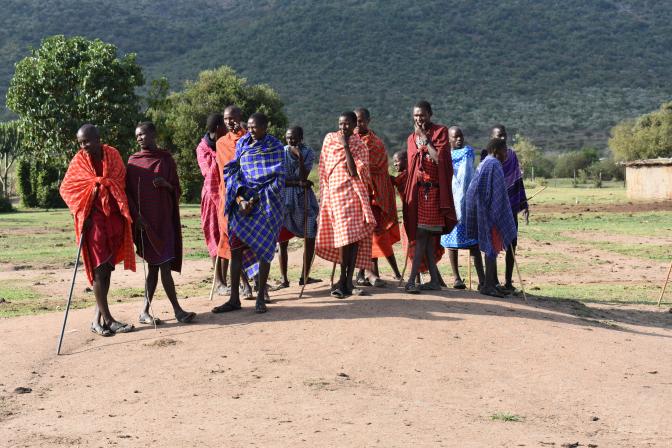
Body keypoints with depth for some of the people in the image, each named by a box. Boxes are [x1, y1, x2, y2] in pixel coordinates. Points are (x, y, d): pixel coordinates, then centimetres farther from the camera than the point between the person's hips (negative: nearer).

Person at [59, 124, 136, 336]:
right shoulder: (78, 161, -4)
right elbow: (66, 188, 1)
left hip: (114, 215, 3)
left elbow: (122, 182, 9)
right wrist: (80, 210, -8)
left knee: (107, 267, 6)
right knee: (99, 268, -4)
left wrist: (125, 211, 3)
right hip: (93, 217, -3)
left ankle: (98, 317, 14)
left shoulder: (113, 155, 2)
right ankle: (106, 318, -1)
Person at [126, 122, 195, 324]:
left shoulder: (166, 159, 9)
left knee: (154, 264, 3)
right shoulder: (133, 161, 3)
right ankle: (177, 309, -4)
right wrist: (136, 216, -12)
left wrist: (166, 184, -11)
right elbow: (128, 191, 0)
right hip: (145, 219, -3)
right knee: (162, 263, -7)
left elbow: (176, 189, 11)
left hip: (164, 218, 3)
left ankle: (145, 311, 8)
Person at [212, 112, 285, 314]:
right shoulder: (241, 144, 10)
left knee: (264, 248, -2)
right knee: (235, 248, -1)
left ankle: (261, 297, 6)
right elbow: (232, 173, 6)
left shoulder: (275, 147, 0)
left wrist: (255, 200, -13)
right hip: (242, 201, 3)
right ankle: (234, 299, 5)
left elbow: (278, 179, -6)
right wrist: (240, 200, -9)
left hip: (265, 203, -3)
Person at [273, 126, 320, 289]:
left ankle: (305, 276, 12)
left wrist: (299, 156, -22)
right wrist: (298, 182, -20)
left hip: (303, 198, 2)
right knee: (282, 241, -4)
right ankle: (284, 279, 2)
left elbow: (303, 176, -13)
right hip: (285, 198, -1)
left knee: (310, 237, 0)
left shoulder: (308, 153, -2)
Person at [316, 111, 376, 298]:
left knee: (355, 236, -6)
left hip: (353, 193, -1)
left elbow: (354, 172, -13)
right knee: (344, 235, -2)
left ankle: (347, 280, -1)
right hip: (335, 192, 1)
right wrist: (324, 195, 11)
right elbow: (324, 169, 14)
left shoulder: (360, 145, 1)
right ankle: (344, 279, 7)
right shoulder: (329, 139, 8)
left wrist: (346, 146, -12)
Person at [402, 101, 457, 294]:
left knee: (423, 235, -8)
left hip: (434, 190, -5)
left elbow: (439, 158, -14)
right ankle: (435, 279, 10)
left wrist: (425, 139, -11)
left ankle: (412, 280, -11)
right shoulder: (412, 138, 14)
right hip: (418, 190, 5)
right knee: (426, 236, 5)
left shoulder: (441, 131, -1)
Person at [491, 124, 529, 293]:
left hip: (510, 206, 3)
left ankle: (508, 282, 8)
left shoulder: (511, 155, 10)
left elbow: (518, 180, 14)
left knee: (510, 244, 2)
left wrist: (524, 203, 10)